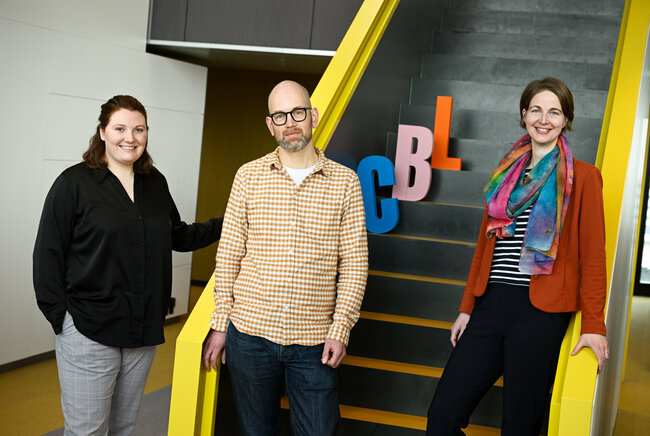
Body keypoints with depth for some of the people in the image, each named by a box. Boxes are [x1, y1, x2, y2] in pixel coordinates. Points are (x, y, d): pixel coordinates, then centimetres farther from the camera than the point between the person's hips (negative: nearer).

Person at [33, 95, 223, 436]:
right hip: (88, 331, -5)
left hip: (144, 329, 5)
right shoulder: (74, 183, -8)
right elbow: (48, 255, -7)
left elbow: (178, 237, 19)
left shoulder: (155, 183, 9)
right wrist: (59, 316, -11)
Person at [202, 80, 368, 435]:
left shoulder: (344, 181, 1)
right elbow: (228, 256, 4)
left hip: (316, 341, -1)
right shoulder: (248, 176, 3)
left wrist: (340, 329, -6)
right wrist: (219, 324, 2)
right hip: (250, 333, 1)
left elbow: (354, 262, 0)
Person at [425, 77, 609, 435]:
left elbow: (592, 255, -2)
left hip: (540, 311, -4)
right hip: (490, 305, 5)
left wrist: (593, 325, -8)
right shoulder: (506, 173, 15)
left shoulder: (582, 177, 1)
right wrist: (467, 308, 16)